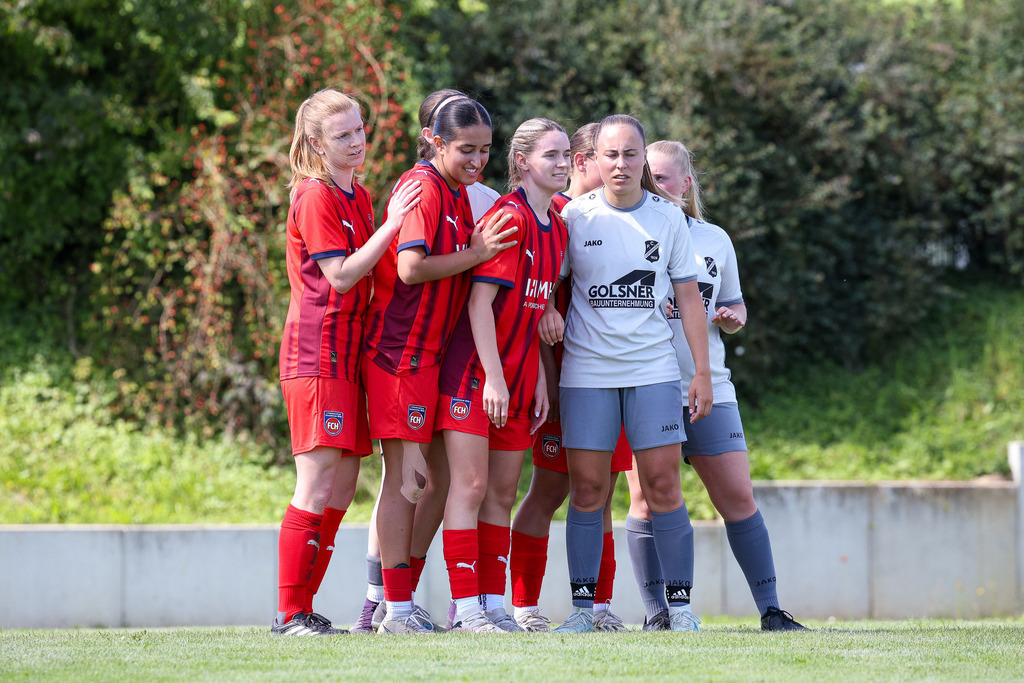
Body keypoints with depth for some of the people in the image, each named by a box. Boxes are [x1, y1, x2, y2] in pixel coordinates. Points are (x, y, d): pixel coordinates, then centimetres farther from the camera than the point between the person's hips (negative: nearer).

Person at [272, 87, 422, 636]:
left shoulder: (359, 196, 18)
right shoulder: (315, 197, -8)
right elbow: (340, 276, -16)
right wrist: (391, 225, -18)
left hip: (348, 353, 9)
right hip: (316, 352, -9)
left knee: (343, 486, 6)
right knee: (318, 483, -12)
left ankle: (301, 609, 10)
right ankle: (290, 613, -9)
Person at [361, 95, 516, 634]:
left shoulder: (457, 192, 16)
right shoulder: (424, 189, -13)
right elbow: (410, 268, -22)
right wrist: (473, 255, -15)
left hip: (429, 350, 9)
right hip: (401, 351, -9)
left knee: (411, 479, 11)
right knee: (405, 477, -7)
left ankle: (385, 600, 16)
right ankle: (397, 609, -4)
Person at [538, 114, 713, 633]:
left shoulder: (667, 217, 6)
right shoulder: (573, 216, 3)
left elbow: (688, 298, 8)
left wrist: (702, 372, 4)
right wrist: (547, 309, -11)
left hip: (653, 370, 0)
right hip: (586, 371, 0)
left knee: (663, 484, -5)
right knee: (587, 488, -2)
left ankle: (679, 603, 0)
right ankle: (582, 606, 4)